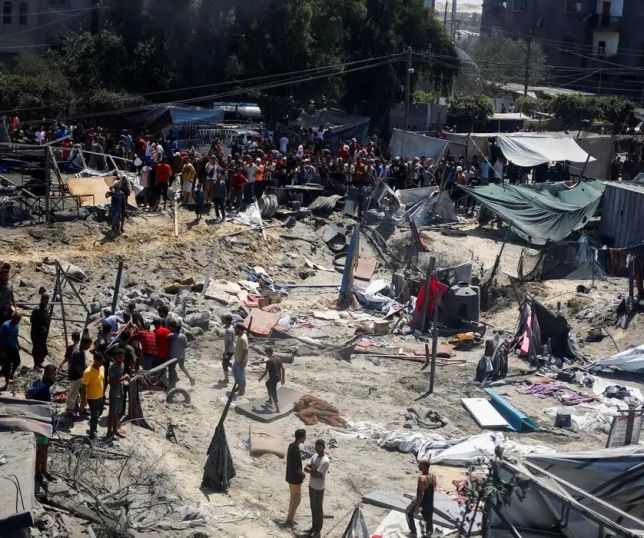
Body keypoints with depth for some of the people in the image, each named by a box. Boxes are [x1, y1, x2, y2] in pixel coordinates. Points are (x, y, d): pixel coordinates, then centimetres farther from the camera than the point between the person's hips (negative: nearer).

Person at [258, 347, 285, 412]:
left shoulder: (269, 361, -17)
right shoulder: (278, 359, 4)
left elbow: (266, 372, -15)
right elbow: (283, 369, 7)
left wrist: (261, 378, 1)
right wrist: (283, 378, 15)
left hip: (273, 378, -8)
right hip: (278, 377, 8)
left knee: (273, 394, 0)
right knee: (267, 383, 33)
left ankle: (277, 409, 0)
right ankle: (270, 400, 40)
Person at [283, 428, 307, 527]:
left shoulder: (291, 446, 1)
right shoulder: (296, 451, -29)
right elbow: (297, 468, -24)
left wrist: (301, 472, 14)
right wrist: (303, 474, -6)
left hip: (290, 477, 9)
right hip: (295, 479, -9)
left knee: (293, 498, 20)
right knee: (297, 499, 4)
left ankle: (290, 517, 30)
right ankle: (289, 520, 10)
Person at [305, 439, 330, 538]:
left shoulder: (325, 461, -25)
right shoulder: (315, 456, 1)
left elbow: (316, 474, -28)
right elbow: (306, 468, -2)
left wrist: (310, 469, -11)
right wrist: (314, 470, -19)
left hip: (318, 489, -8)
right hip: (311, 486, 8)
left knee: (318, 509, 6)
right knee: (313, 507, 20)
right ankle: (314, 526, 35)